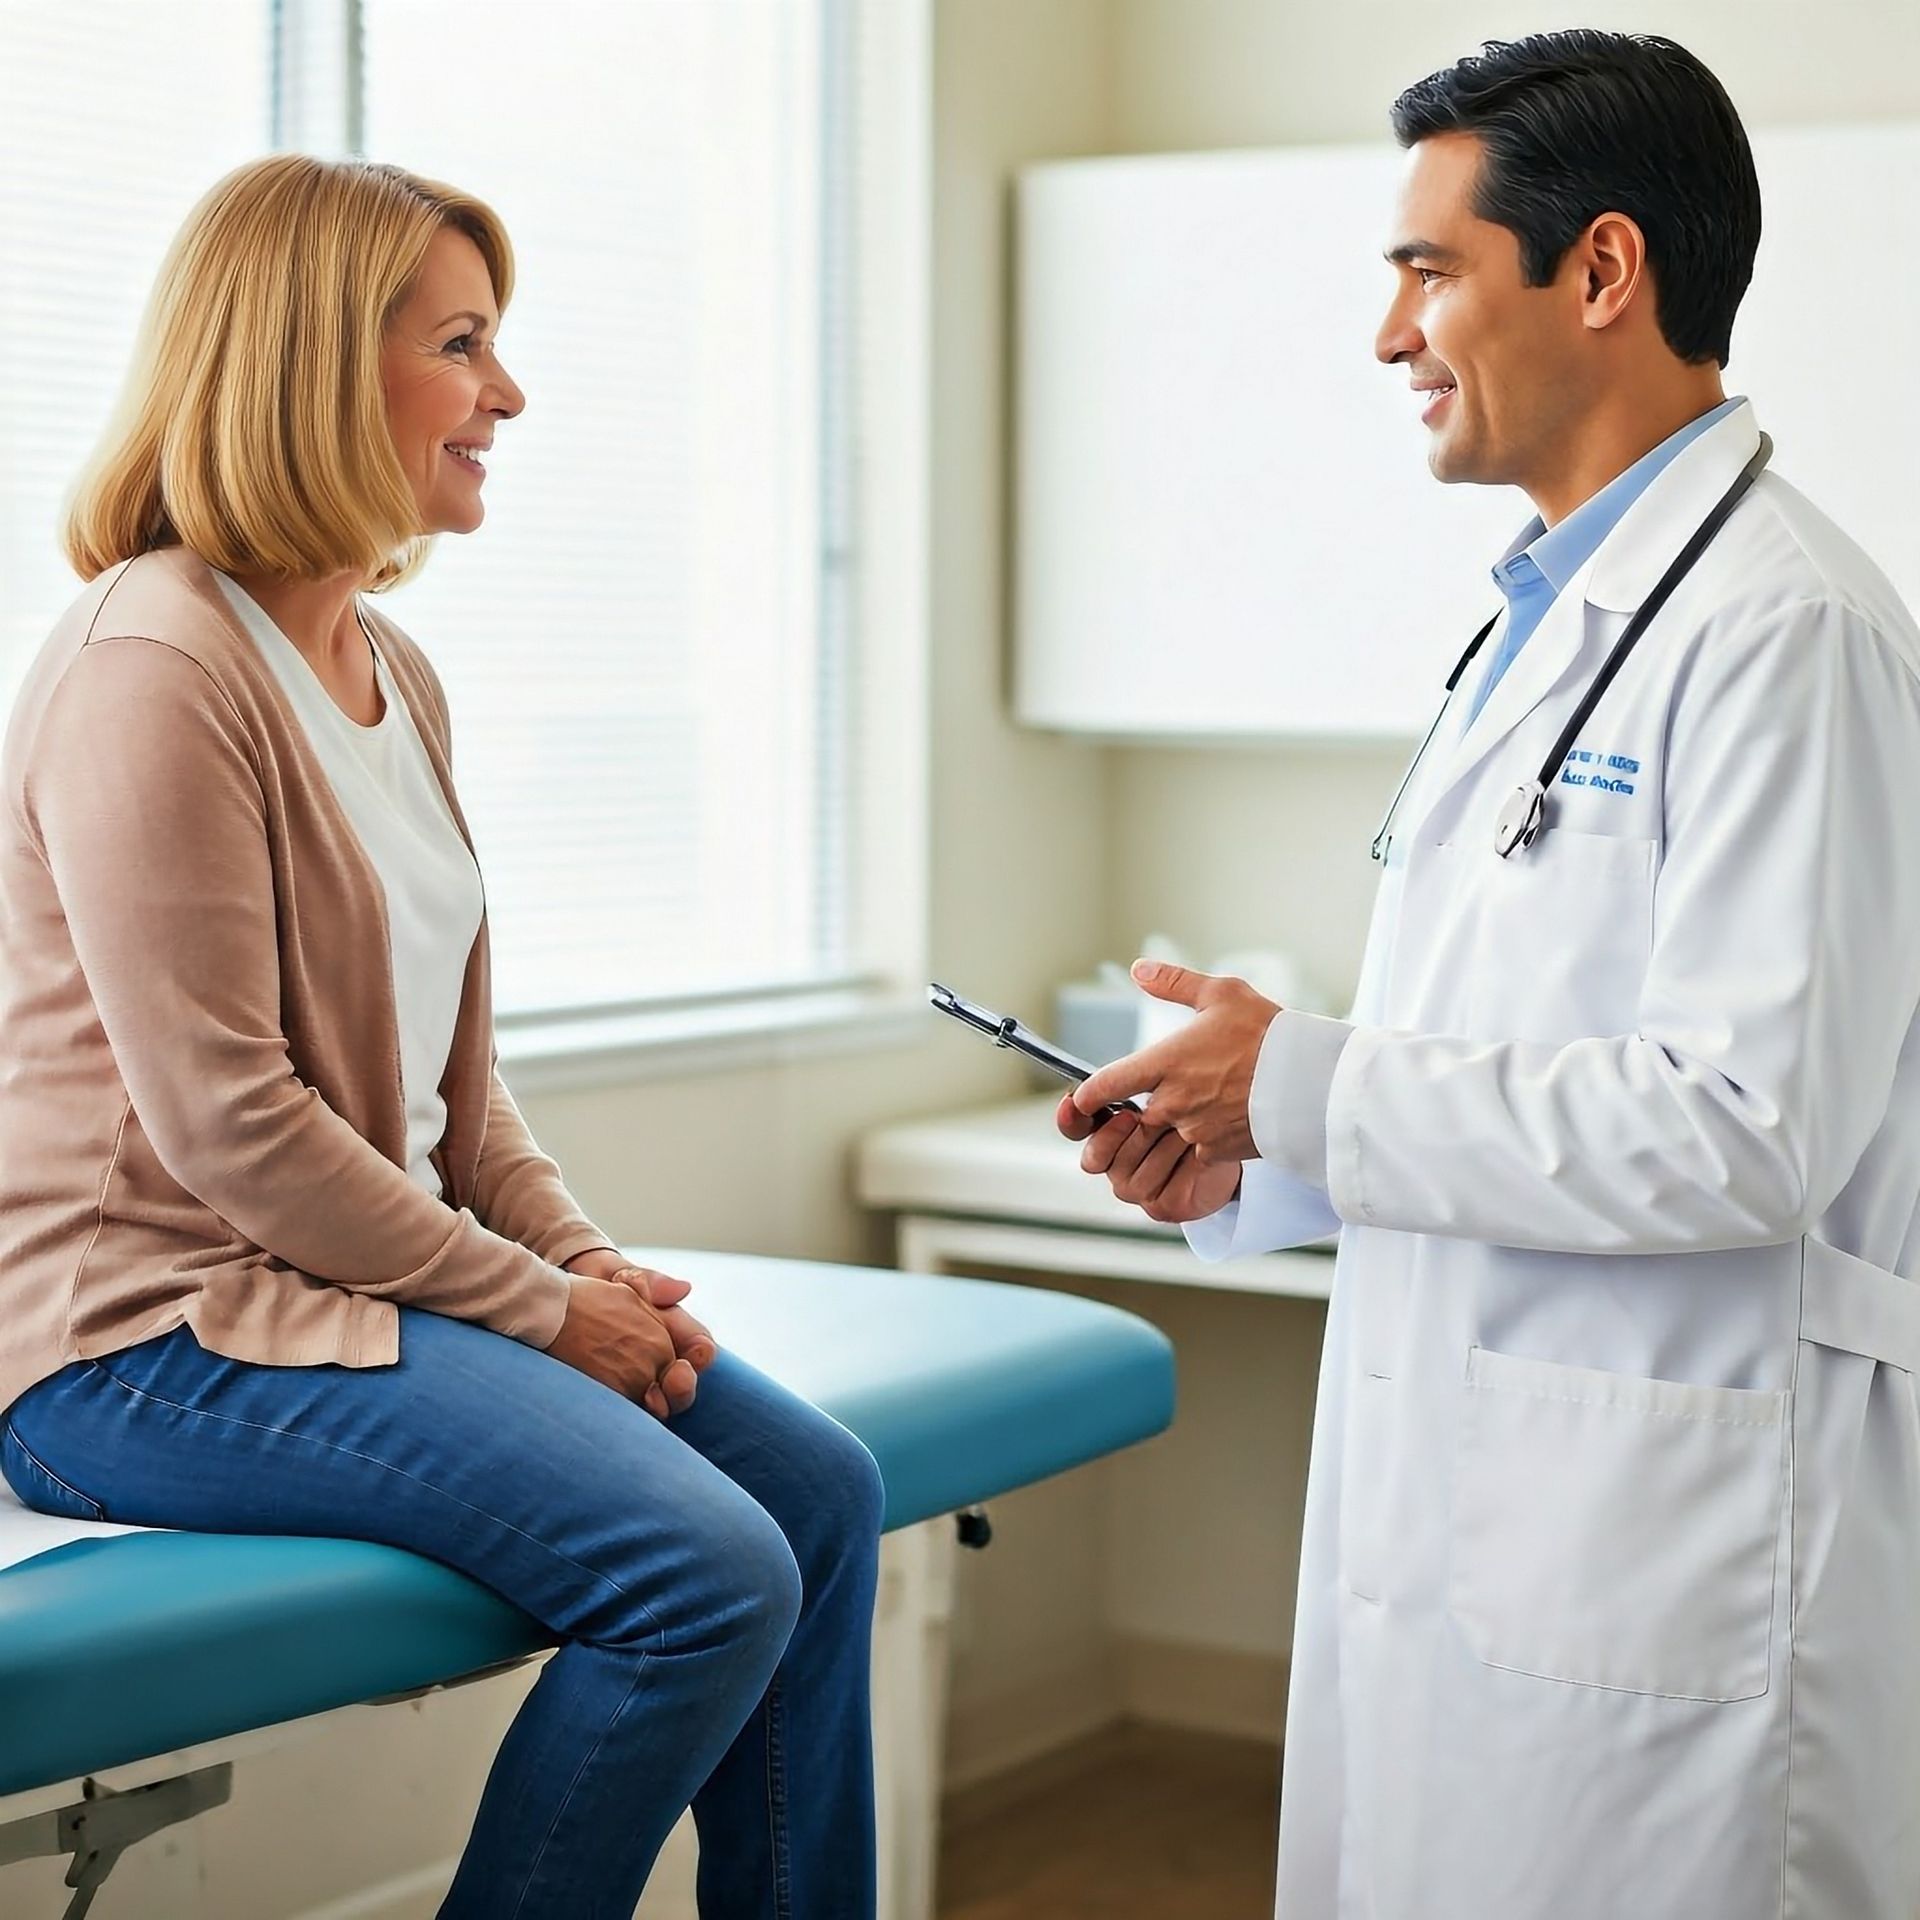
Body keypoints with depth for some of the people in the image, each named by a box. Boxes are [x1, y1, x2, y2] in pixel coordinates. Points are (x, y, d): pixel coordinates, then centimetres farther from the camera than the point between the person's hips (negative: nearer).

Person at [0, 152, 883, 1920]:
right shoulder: (152, 674, -16)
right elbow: (224, 1126, -20)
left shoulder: (391, 673, 14)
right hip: (152, 1336, -9)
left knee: (819, 1486, 0)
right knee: (707, 1572, -22)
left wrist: (585, 1259, 2)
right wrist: (539, 1309, -14)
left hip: (344, 1281, 10)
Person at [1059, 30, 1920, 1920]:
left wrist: (1305, 1086, -16)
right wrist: (1247, 1155, 7)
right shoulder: (1549, 620, 16)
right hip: (1457, 1514, 9)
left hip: (1656, 1544, -9)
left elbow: (1743, 1130, -23)